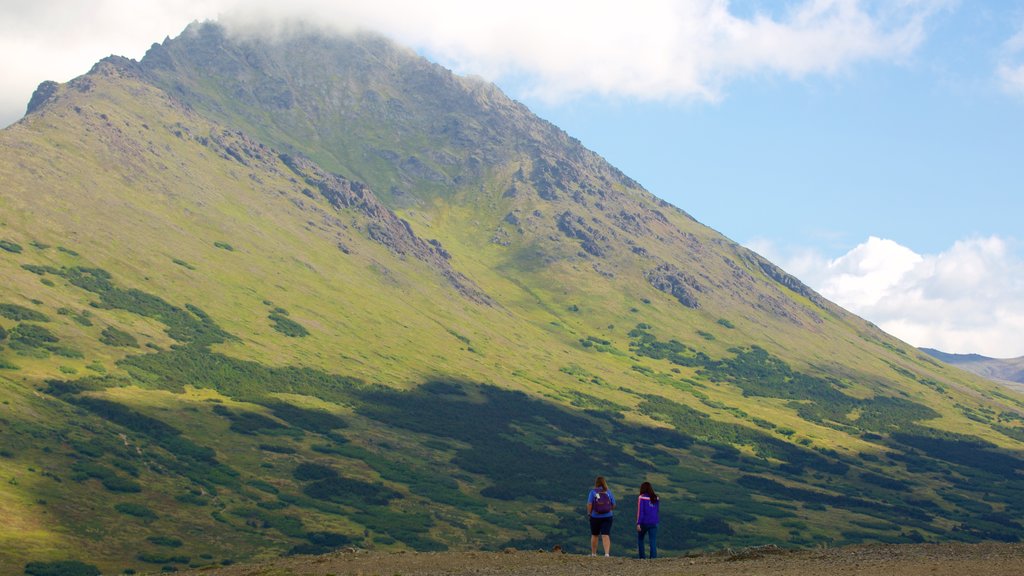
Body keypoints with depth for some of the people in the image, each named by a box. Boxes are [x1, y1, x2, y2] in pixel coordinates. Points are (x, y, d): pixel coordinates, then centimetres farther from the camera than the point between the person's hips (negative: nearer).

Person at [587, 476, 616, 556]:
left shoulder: (593, 492, -6)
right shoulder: (608, 492, 0)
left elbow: (589, 504, -15)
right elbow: (613, 505, 1)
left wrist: (589, 513, 1)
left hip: (595, 517, 0)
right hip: (607, 517, 0)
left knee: (594, 535, 17)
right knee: (606, 536, -5)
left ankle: (593, 554, 26)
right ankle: (607, 553, -22)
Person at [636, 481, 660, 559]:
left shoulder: (642, 498, -8)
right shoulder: (655, 498, 7)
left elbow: (640, 511, -13)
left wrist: (638, 523, -14)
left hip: (644, 522, -3)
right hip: (654, 523, 3)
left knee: (640, 539, 16)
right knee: (653, 541, 0)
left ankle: (641, 557, 15)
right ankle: (653, 556, -12)